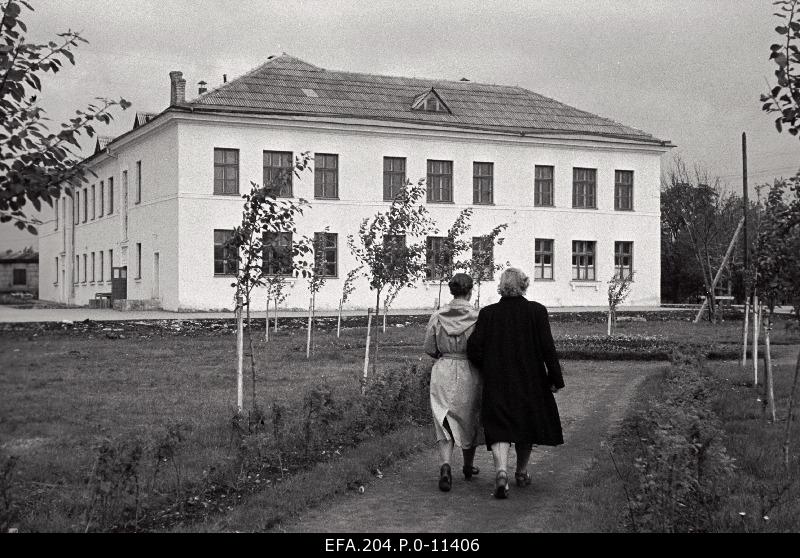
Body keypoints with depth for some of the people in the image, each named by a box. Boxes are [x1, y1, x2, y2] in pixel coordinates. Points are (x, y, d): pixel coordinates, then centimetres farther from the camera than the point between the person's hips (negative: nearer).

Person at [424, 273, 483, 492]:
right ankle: (468, 467, 34)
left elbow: (429, 348, 1)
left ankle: (445, 466, -19)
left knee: (445, 424, 4)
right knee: (470, 421, 18)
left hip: (443, 372, 1)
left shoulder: (437, 316, -2)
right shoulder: (477, 317, -10)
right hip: (469, 373, -1)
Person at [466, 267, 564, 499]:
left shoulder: (487, 313, -2)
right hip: (530, 381, 1)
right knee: (526, 424, 18)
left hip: (497, 383, 0)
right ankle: (522, 472, 30)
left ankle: (501, 469, -24)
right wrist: (555, 379, -1)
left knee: (499, 427, -1)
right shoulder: (536, 311, -5)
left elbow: (473, 348, -6)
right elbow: (547, 348, -8)